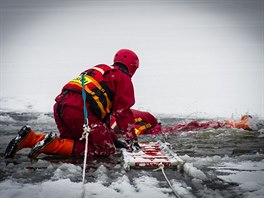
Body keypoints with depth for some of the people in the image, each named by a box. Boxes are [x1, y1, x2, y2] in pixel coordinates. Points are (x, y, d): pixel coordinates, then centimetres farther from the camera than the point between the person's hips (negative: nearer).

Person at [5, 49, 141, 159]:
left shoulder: (101, 70, 35)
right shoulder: (123, 78, 9)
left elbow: (102, 111, 36)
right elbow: (123, 111, 1)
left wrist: (112, 137, 37)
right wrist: (132, 140, 8)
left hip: (60, 105, 9)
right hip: (79, 111, -9)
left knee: (69, 141, 26)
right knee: (107, 149, -1)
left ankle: (29, 138, 6)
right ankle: (53, 144, -15)